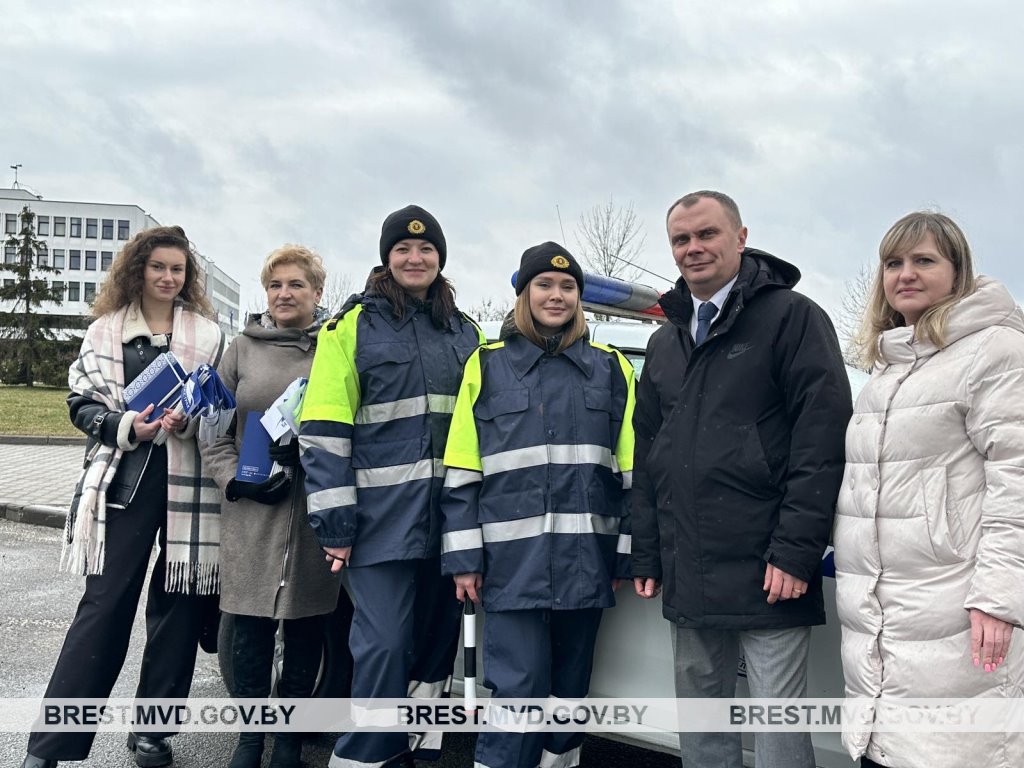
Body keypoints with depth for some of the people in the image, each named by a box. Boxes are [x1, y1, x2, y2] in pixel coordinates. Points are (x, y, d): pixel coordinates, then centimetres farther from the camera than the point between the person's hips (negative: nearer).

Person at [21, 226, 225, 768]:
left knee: (179, 604, 5)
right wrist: (126, 426, -12)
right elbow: (82, 402, 6)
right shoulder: (106, 330, 9)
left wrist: (189, 420, -11)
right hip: (125, 479, -1)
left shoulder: (208, 334, 10)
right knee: (105, 604, -4)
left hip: (188, 482, 1)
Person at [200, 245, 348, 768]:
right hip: (251, 511, 1)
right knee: (251, 629, 5)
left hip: (317, 512, -1)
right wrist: (237, 480, -5)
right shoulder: (243, 348, 9)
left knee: (306, 628, 7)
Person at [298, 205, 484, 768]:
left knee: (437, 642, 12)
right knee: (384, 647, -7)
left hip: (451, 517, 5)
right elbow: (324, 430, -6)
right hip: (383, 517, -5)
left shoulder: (466, 333, 15)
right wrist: (333, 520, -12)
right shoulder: (355, 324, 0)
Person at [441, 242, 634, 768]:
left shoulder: (610, 367, 10)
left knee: (571, 685, 13)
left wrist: (630, 551, 3)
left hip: (586, 560, 3)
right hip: (514, 560, -2)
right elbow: (461, 473, 2)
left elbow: (632, 469, 9)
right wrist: (464, 557, -4)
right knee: (520, 688, -6)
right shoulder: (487, 365, 5)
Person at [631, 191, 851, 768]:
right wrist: (647, 556, 13)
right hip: (689, 581, 6)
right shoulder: (666, 341, 17)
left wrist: (797, 552, -18)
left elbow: (824, 437, -12)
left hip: (769, 578, -6)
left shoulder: (793, 317, -4)